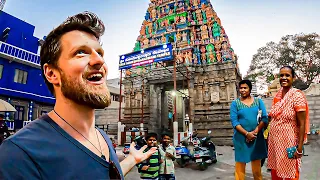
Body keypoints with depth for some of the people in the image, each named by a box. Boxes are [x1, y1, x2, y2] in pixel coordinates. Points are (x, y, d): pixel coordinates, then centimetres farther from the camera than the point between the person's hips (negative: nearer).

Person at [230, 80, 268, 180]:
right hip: (241, 137, -2)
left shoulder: (258, 101, 5)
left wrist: (255, 132, -14)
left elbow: (264, 118, -2)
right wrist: (247, 133, -16)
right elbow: (234, 121, -8)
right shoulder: (235, 103, -1)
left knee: (257, 164, 13)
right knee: (240, 163, 4)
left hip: (257, 137, 2)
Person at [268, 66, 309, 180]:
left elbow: (302, 124, -15)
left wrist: (300, 148, -16)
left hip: (289, 141, -5)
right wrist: (269, 138, 13)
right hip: (274, 140, 6)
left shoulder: (297, 96, -13)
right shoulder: (277, 95, 5)